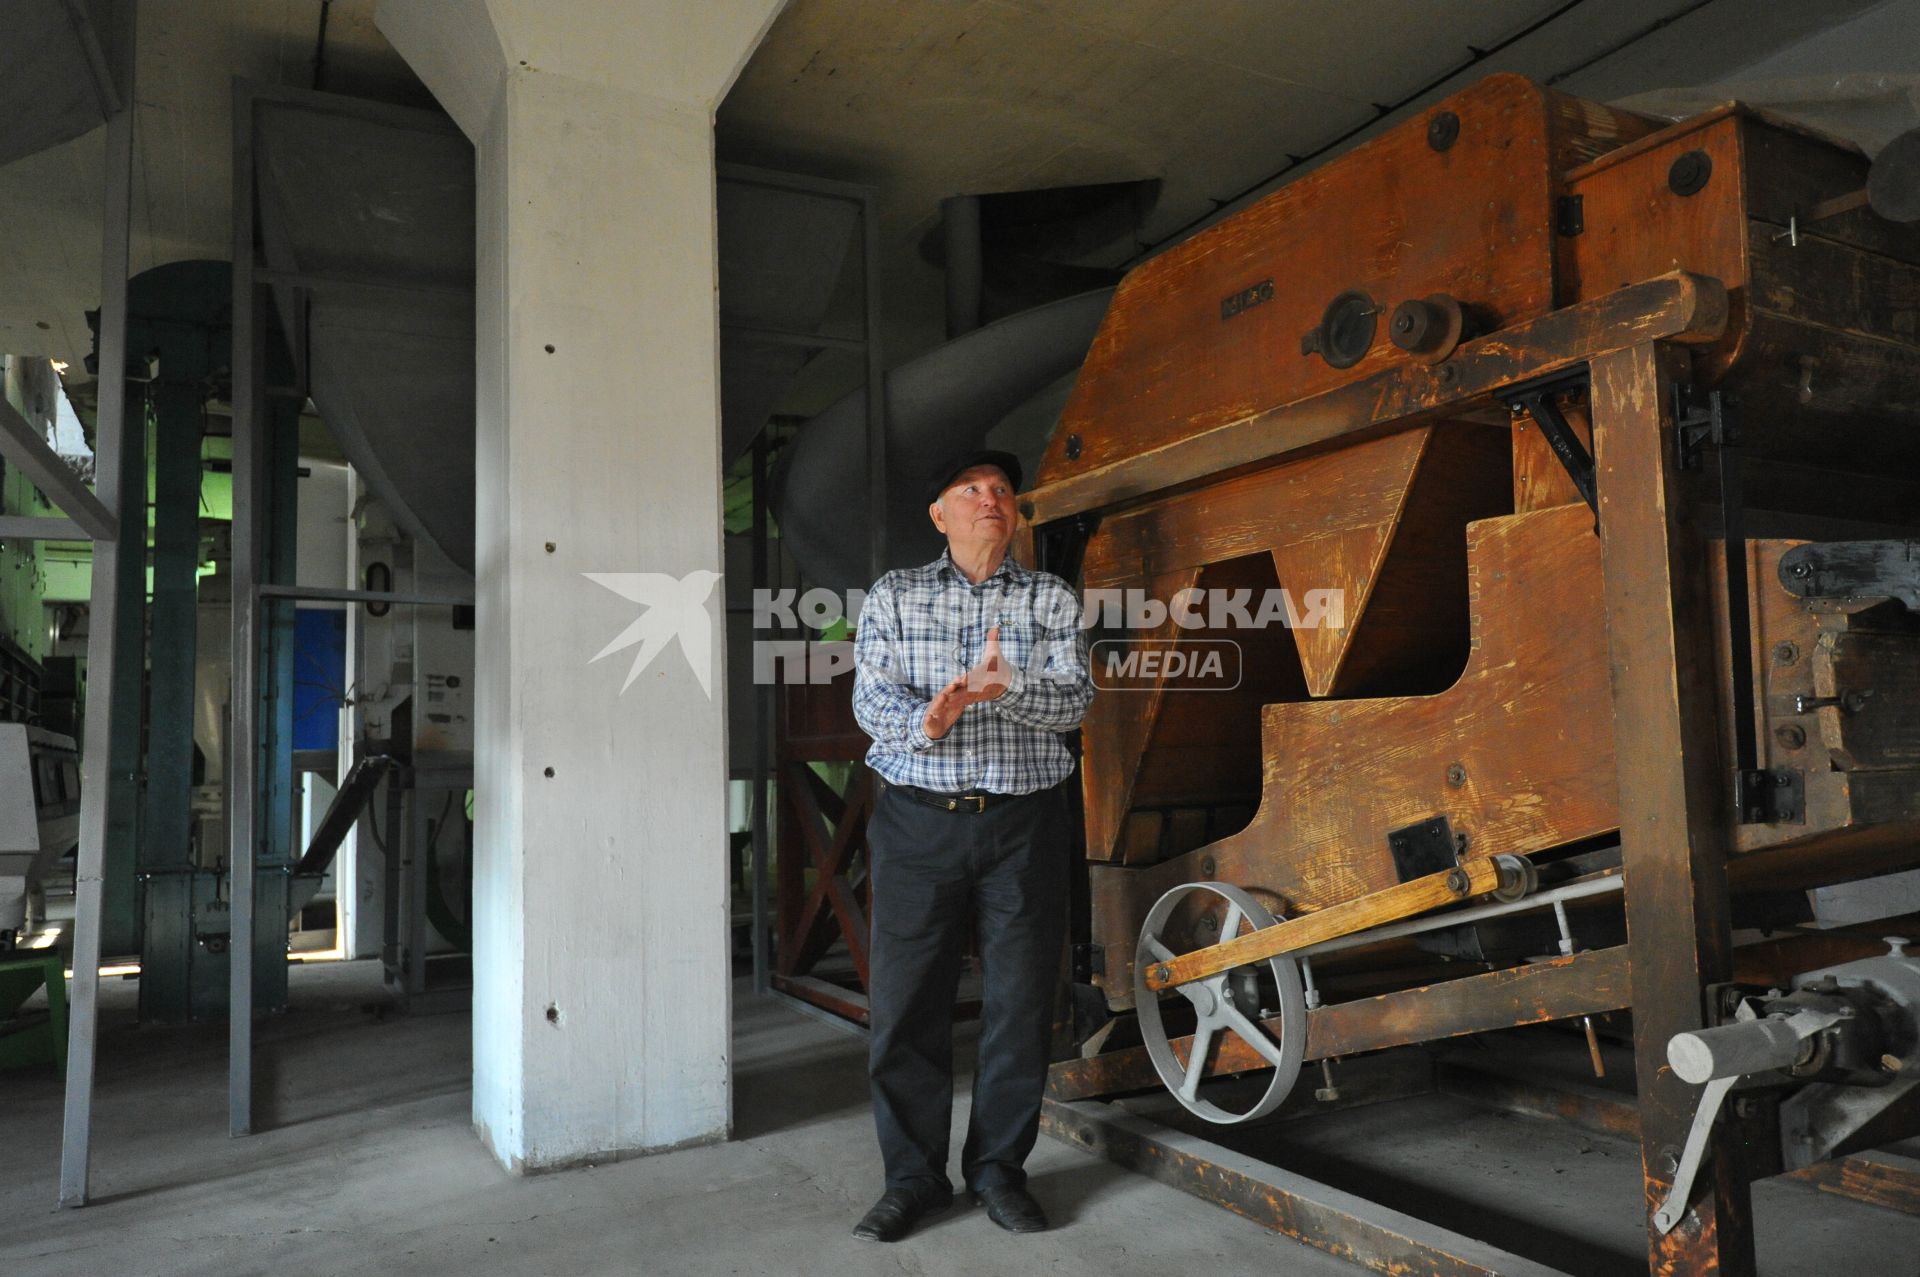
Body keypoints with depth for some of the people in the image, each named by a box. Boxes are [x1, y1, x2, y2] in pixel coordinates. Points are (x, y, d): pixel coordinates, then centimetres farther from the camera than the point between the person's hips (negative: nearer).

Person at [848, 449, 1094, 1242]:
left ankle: (999, 1170, 24)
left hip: (1024, 822, 1)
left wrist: (1007, 687, -23)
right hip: (918, 820, 0)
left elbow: (1074, 701, -3)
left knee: (1020, 1004, 6)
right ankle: (914, 1178, 19)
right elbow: (870, 700, -3)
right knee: (905, 1004, 2)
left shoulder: (1053, 599, 9)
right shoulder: (894, 596, 8)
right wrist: (925, 721, -24)